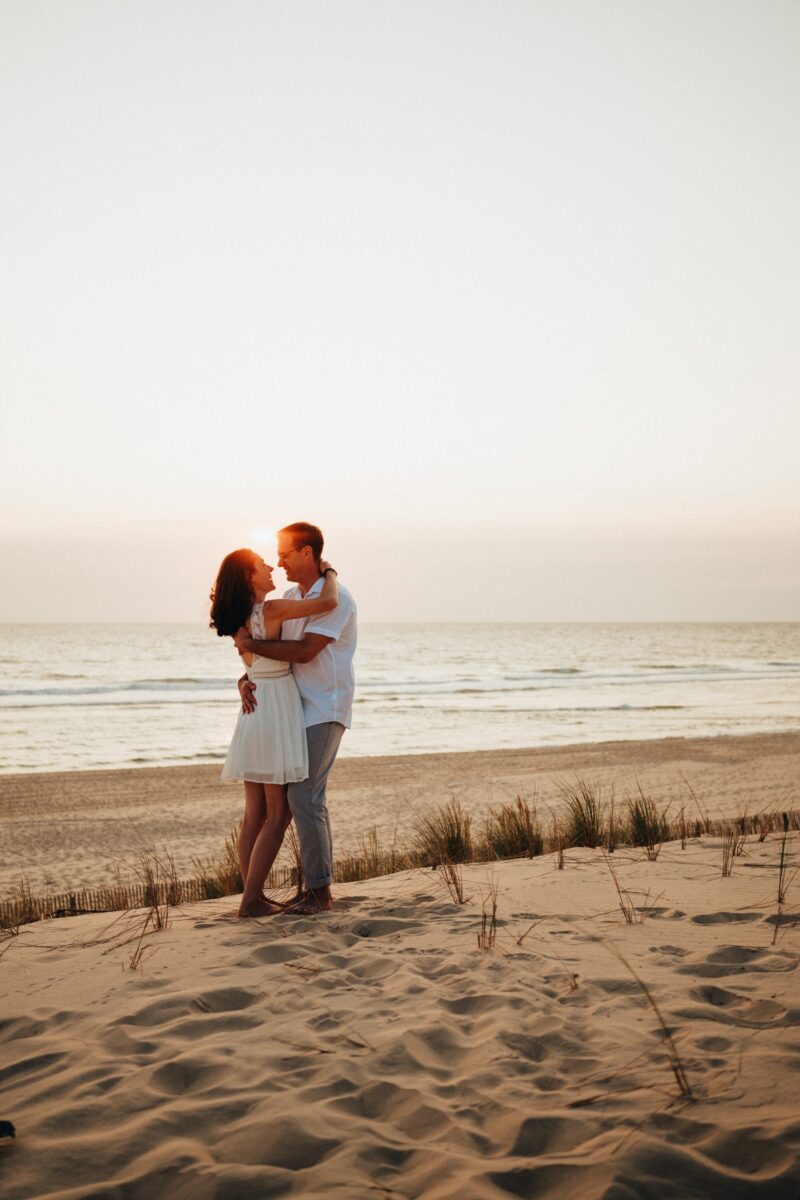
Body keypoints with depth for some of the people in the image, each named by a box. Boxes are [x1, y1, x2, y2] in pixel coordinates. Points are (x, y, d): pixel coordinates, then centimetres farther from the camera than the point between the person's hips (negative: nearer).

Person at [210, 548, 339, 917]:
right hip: (277, 713, -8)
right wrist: (329, 572, -2)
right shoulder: (271, 609, -15)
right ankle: (251, 899, -2)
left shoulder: (239, 619, 8)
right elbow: (328, 602, -22)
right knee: (278, 815, -2)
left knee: (255, 814, 10)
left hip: (253, 712, 8)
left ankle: (253, 895, 14)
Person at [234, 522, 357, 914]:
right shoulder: (289, 598, 13)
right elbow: (268, 652, 14)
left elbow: (304, 651, -23)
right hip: (300, 709, 8)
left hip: (324, 710, -8)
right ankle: (319, 889, 17)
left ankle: (319, 890, -5)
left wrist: (250, 644, -14)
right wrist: (245, 679, -6)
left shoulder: (336, 599, -13)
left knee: (304, 797, -13)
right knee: (310, 799, 10)